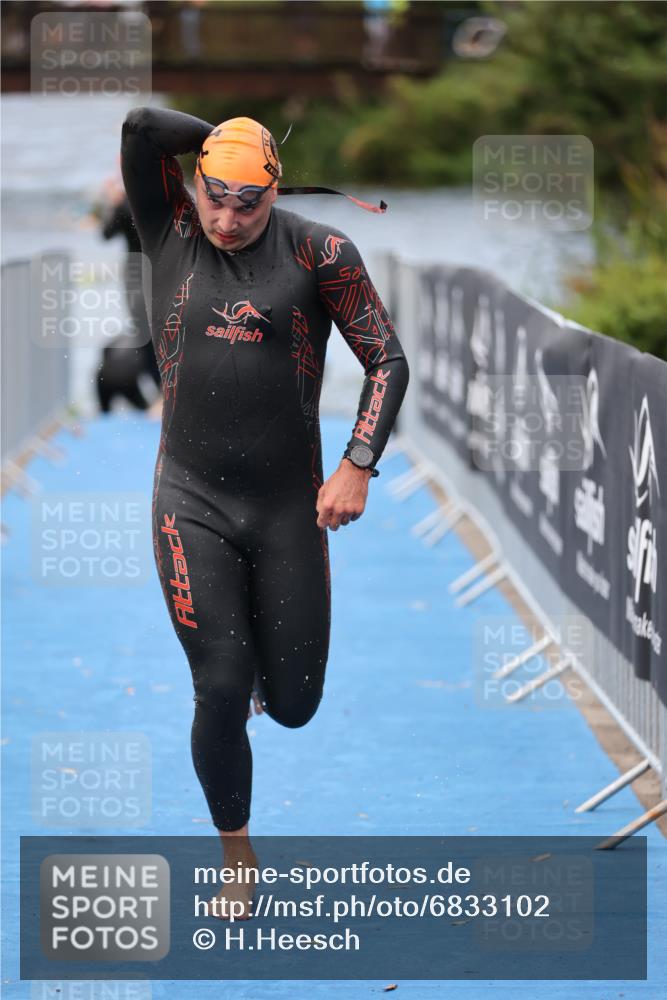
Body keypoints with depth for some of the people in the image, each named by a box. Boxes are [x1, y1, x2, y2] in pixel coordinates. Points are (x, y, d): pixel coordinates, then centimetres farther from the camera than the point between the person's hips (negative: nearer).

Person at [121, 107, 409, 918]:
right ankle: (237, 864, 19)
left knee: (293, 706, 6)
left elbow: (387, 361, -2)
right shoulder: (172, 235, -2)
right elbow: (141, 127, -15)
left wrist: (358, 466, -11)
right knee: (220, 697, -3)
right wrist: (222, 137, -3)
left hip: (289, 508, 0)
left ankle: (264, 647, 44)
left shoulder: (319, 253, -5)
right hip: (191, 506, 0)